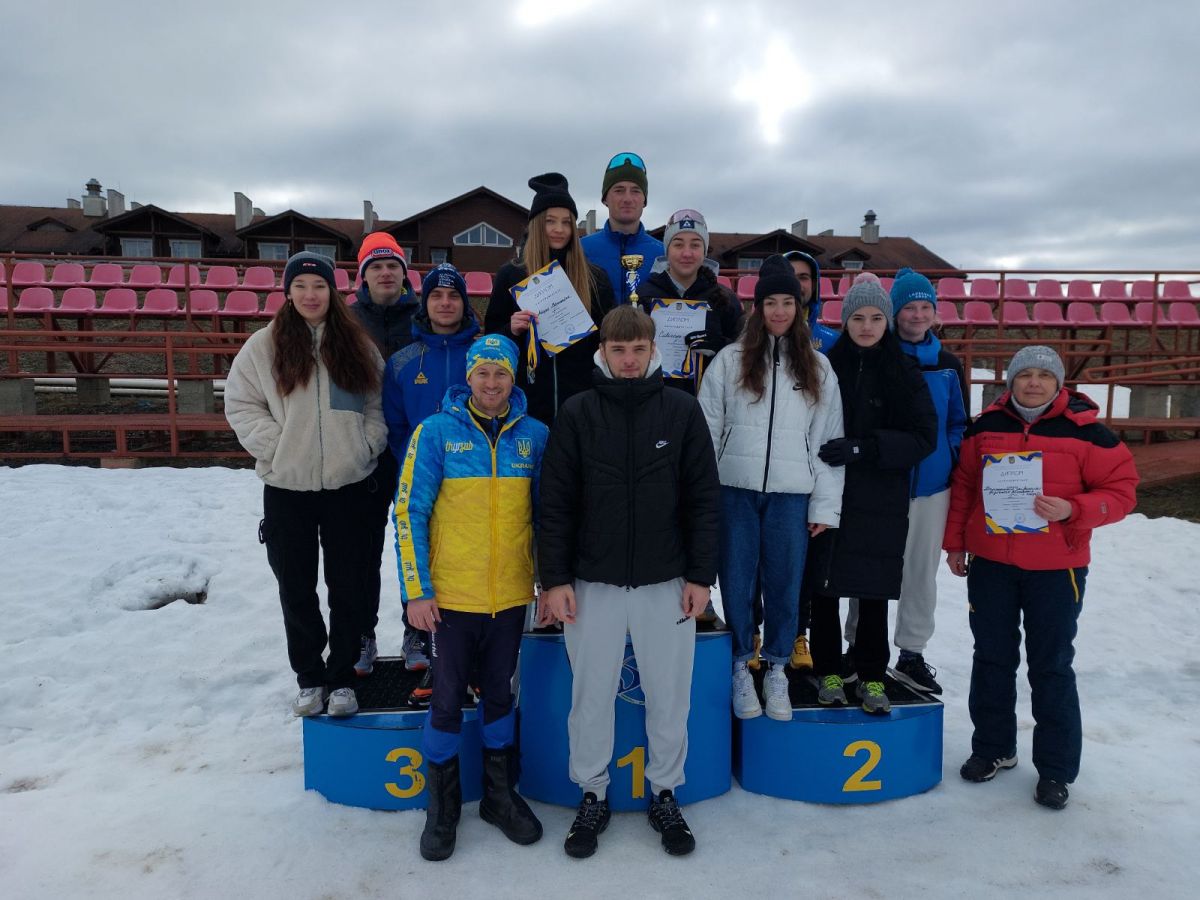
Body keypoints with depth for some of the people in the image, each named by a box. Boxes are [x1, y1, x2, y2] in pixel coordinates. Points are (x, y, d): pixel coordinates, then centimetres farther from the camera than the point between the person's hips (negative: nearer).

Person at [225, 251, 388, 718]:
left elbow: (376, 405, 9)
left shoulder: (356, 345, 5)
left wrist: (366, 446, -5)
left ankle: (342, 677, 25)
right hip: (287, 488, 0)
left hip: (349, 485, 1)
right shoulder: (264, 345, 0)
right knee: (296, 590, 11)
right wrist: (276, 445, -9)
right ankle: (309, 678, 29)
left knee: (349, 587, 8)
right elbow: (240, 405, 2)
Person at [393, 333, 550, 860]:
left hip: (511, 594, 2)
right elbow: (409, 514, -6)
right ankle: (442, 805, 30)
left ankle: (500, 794, 36)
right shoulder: (436, 432, -7)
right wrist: (416, 591, -9)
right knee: (448, 699, 8)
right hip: (452, 595, -2)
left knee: (499, 693, 17)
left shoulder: (534, 435, 0)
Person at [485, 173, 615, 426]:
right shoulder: (511, 275, 5)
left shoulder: (595, 277, 6)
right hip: (528, 398, 0)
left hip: (581, 398, 1)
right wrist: (512, 330, -14)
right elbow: (492, 336, 8)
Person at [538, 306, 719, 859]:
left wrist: (701, 575, -2)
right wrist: (555, 579, -6)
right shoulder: (577, 413, -2)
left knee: (669, 695, 11)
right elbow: (556, 502, -2)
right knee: (592, 696, 11)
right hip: (592, 583, 0)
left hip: (667, 583, 0)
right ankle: (593, 795, 31)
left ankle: (665, 794, 32)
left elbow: (704, 498, 1)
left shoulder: (683, 410, -1)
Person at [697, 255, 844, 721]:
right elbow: (708, 430, 3)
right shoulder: (729, 361, 4)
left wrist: (824, 505, 3)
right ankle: (741, 667, 23)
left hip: (791, 495, 1)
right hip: (735, 491, -1)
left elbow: (829, 440, 8)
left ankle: (777, 670, 23)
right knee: (737, 582, 5)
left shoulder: (818, 368, 9)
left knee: (784, 584, 6)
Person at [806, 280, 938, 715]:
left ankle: (872, 677, 22)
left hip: (881, 503, 0)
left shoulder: (905, 373, 2)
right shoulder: (826, 366, 0)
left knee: (874, 593, 6)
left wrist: (864, 447, -17)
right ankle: (827, 671, 23)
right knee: (824, 587, 6)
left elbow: (923, 437, -3)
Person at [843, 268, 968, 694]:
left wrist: (954, 466, 3)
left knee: (922, 570, 12)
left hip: (932, 483, 4)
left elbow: (960, 424, 12)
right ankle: (858, 648, 21)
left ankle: (912, 654, 26)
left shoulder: (948, 365, 6)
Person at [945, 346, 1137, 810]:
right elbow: (963, 485, 11)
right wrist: (955, 542, 9)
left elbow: (1121, 490, -4)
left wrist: (1072, 509, -22)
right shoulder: (986, 426, 4)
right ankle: (992, 747, 31)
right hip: (989, 563, 3)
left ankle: (1056, 768, 20)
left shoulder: (1085, 431, -6)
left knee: (1051, 667, 5)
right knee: (992, 658, 14)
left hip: (1055, 568, -3)